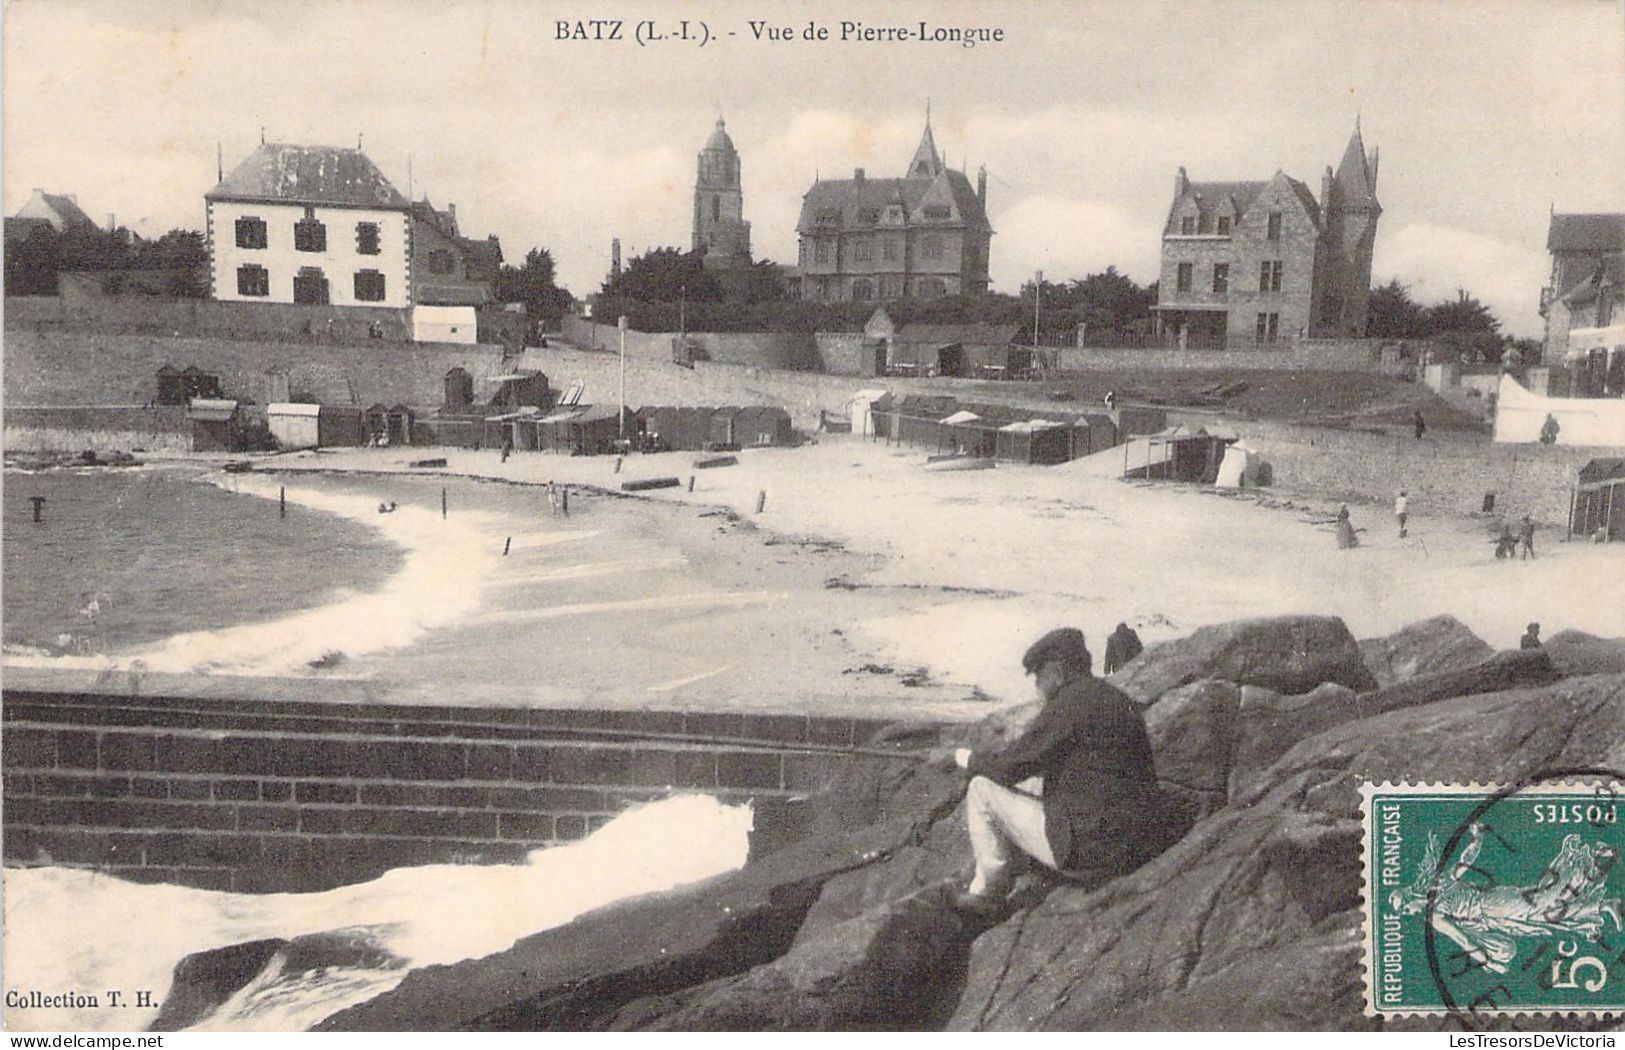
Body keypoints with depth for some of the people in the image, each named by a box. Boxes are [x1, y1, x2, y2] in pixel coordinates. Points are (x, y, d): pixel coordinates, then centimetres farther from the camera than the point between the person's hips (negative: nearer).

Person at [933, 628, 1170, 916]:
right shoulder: (1118, 700, 13)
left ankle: (986, 891, 14)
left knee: (982, 789, 1)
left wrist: (959, 756, 7)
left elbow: (1010, 767, -10)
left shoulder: (1068, 704, -14)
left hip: (1093, 852, -9)